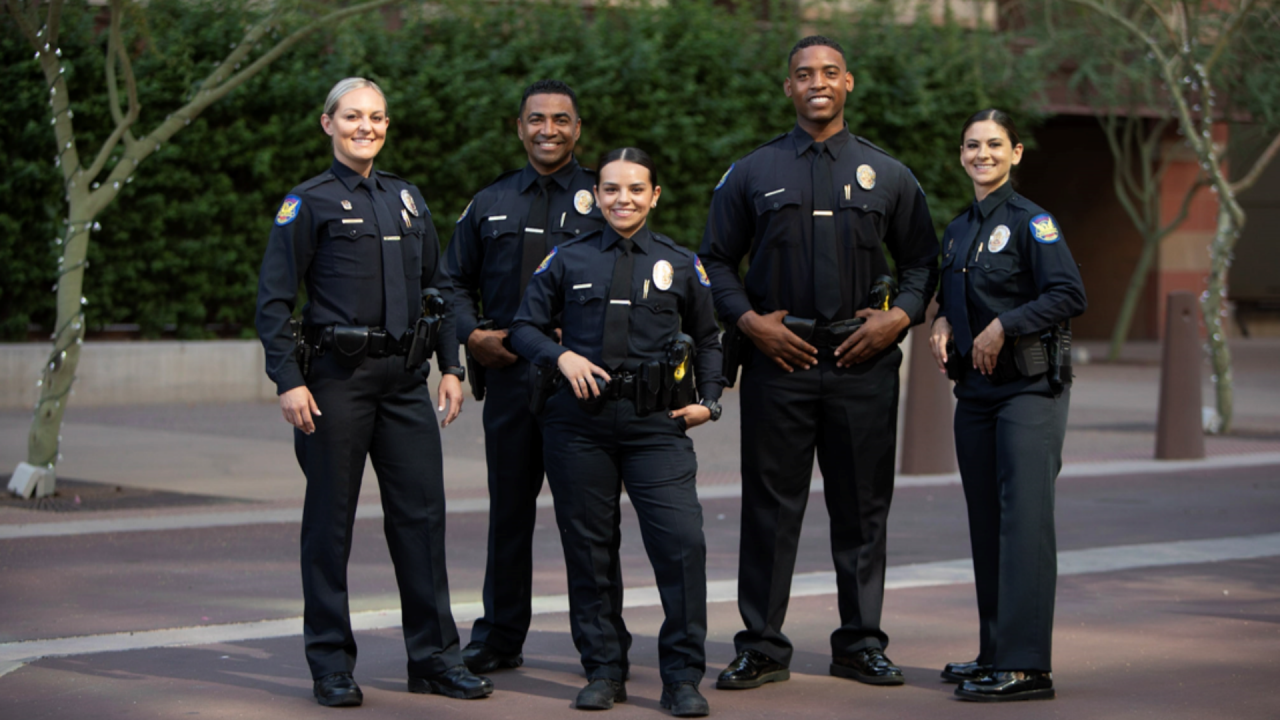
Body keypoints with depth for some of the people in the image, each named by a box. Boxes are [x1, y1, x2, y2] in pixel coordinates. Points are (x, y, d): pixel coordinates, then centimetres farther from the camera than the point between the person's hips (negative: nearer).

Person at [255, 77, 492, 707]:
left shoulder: (407, 200, 14)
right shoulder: (309, 202, -2)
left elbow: (439, 285, 20)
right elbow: (273, 300, -6)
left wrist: (450, 366, 12)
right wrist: (288, 382, -13)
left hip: (405, 377, 5)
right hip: (337, 377, -5)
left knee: (422, 512, 4)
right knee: (330, 519, 1)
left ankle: (434, 656, 11)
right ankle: (331, 665, 8)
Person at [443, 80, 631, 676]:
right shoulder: (490, 205, 15)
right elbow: (454, 283, 19)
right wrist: (472, 334, 0)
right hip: (508, 375, 3)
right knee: (508, 509, 9)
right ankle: (499, 638, 17)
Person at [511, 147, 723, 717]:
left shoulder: (680, 264, 11)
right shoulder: (569, 259, 9)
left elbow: (708, 338, 21)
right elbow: (525, 325, 11)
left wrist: (708, 401, 8)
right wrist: (563, 356, -8)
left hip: (657, 423, -1)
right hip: (580, 421, 1)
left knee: (682, 541, -13)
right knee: (588, 546, 4)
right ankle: (603, 671, 16)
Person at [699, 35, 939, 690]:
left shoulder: (888, 176, 11)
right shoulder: (752, 174, 8)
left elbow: (922, 261, 16)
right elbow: (716, 260, 10)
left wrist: (899, 316, -1)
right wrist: (749, 320, -5)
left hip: (864, 363, 1)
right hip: (778, 360, -1)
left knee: (862, 509, 5)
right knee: (770, 508, 1)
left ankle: (861, 644, 14)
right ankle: (762, 648, 7)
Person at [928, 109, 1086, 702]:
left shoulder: (1031, 221, -7)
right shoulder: (957, 230, 15)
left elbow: (1070, 296, -16)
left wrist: (1003, 326, -18)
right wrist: (943, 322, 5)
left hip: (1030, 387, -8)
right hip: (976, 390, 8)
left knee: (1025, 519, -12)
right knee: (986, 524, 10)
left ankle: (1025, 665, -14)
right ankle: (995, 655, 17)